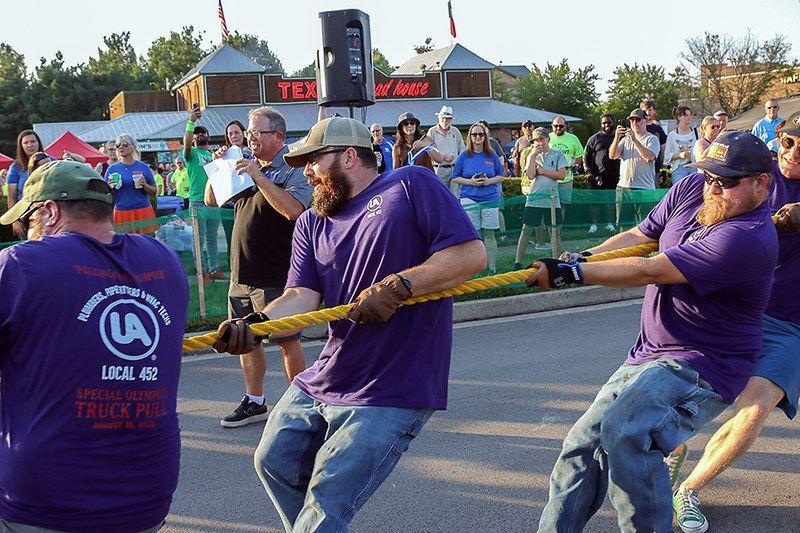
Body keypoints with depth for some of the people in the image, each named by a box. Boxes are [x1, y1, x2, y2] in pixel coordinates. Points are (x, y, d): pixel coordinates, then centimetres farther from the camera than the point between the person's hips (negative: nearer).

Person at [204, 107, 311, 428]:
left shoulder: (292, 170, -10)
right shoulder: (247, 167, 13)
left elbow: (294, 209, -28)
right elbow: (211, 200, 19)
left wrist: (258, 176, -26)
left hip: (275, 277, -8)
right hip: (241, 275, 8)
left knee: (287, 341, 0)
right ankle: (254, 402, 27)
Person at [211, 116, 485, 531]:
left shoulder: (411, 185, -6)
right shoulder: (311, 223, 13)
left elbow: (471, 253, -14)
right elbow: (301, 297, -1)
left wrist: (397, 286, -23)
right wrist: (256, 324, -22)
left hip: (389, 393, -8)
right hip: (319, 384, 8)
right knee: (273, 463, 19)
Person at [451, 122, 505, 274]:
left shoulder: (492, 155, 6)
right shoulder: (463, 156, 3)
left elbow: (501, 175, 11)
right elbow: (455, 177, 5)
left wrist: (490, 181, -8)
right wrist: (470, 182, -11)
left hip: (490, 199, 1)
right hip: (469, 200, -1)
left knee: (489, 235, 3)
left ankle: (493, 270, 8)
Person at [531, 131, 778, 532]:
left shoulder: (749, 239, -24)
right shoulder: (690, 189, 2)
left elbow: (651, 271, -26)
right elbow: (639, 237, 11)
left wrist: (572, 273, -24)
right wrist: (583, 257, -7)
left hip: (702, 367, -9)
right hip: (646, 357, 9)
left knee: (624, 432, -32)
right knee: (583, 442, 9)